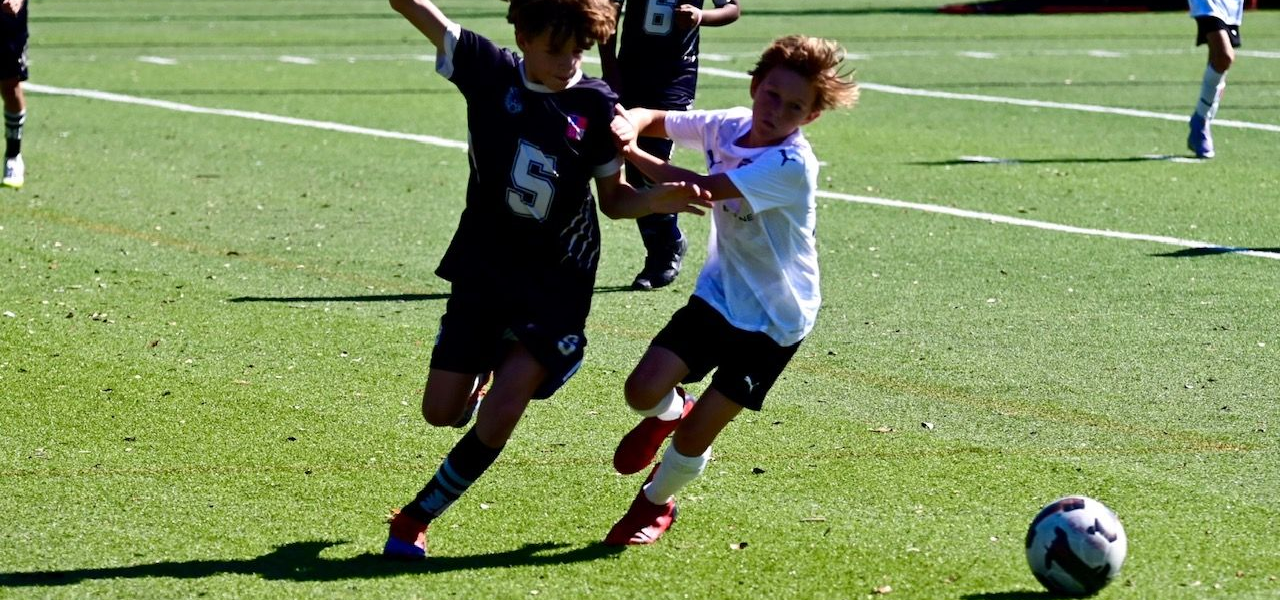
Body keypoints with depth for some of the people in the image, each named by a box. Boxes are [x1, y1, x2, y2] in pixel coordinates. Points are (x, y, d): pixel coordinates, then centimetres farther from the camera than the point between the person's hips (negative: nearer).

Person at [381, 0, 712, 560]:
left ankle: (415, 519, 3)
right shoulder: (490, 72, -7)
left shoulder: (596, 105, -8)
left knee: (498, 418, -14)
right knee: (442, 411, 4)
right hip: (483, 272, 2)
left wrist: (662, 199, -18)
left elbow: (613, 198, 2)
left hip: (555, 287, -2)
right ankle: (480, 374, 41)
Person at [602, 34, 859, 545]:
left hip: (773, 321, -5)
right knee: (643, 391, -12)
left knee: (694, 436, -3)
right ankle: (670, 413, 26)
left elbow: (701, 190, -32)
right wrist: (629, 124, -22)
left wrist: (632, 154, -25)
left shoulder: (791, 166, -26)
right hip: (718, 295, 5)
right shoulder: (730, 126, -5)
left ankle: (655, 503, 28)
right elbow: (653, 119, 3)